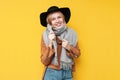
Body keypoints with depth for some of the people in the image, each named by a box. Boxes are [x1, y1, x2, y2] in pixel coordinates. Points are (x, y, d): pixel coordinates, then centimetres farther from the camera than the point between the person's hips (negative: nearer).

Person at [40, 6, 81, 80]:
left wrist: (69, 48, -11)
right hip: (52, 73, -2)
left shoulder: (71, 33, -5)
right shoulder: (46, 35, -10)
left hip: (68, 73, 2)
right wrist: (50, 44, -21)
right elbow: (45, 62, -12)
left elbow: (77, 54, 7)